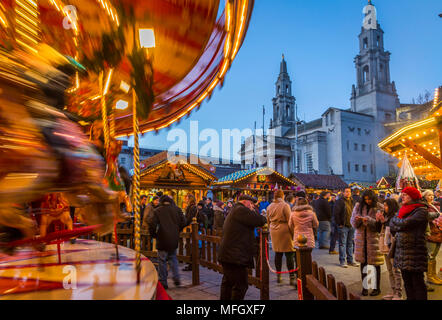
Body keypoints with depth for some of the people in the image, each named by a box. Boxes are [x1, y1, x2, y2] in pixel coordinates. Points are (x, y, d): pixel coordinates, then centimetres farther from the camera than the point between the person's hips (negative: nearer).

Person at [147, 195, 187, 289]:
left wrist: (154, 235, 4)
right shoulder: (177, 209, 1)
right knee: (173, 258, 20)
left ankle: (163, 283, 14)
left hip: (163, 240, -3)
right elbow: (183, 223, 1)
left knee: (162, 261, 8)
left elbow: (152, 224, -13)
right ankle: (176, 279, 12)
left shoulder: (157, 211, -8)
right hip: (174, 240, 3)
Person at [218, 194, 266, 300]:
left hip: (226, 255, 11)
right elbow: (260, 221, -15)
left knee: (227, 283, 21)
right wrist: (264, 218, 4)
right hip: (235, 257, -11)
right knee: (241, 285, -4)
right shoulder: (241, 210, -13)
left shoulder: (233, 211, 21)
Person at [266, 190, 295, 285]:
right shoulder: (285, 205, -10)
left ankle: (278, 276, 18)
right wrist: (293, 233, -5)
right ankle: (292, 277, 4)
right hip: (285, 231, -5)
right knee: (289, 255, 1)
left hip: (274, 232, 5)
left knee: (277, 254, 12)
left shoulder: (269, 207, 7)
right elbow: (289, 221, -11)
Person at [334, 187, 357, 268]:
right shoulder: (340, 201, -9)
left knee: (350, 243, 12)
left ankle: (350, 260, 21)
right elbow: (336, 214, -13)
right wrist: (339, 224, -14)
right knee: (342, 243, -1)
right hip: (343, 226, -7)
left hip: (351, 226, 7)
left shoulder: (352, 202, 13)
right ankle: (342, 261, 5)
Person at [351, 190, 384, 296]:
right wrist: (357, 220, -15)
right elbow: (353, 223, 6)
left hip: (374, 238, -3)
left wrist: (368, 220, -24)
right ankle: (364, 287, 22)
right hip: (361, 238, 3)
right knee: (363, 263, 9)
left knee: (375, 264, 5)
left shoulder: (379, 208, -5)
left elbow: (379, 224, -11)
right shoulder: (358, 206, 6)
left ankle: (377, 288, 20)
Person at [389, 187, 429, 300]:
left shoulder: (421, 211, -10)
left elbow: (404, 224, -21)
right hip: (401, 251, 7)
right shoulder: (403, 210, 13)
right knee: (407, 282, 14)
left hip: (414, 253, -7)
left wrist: (395, 219, -4)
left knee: (417, 282, 1)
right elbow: (392, 227, 13)